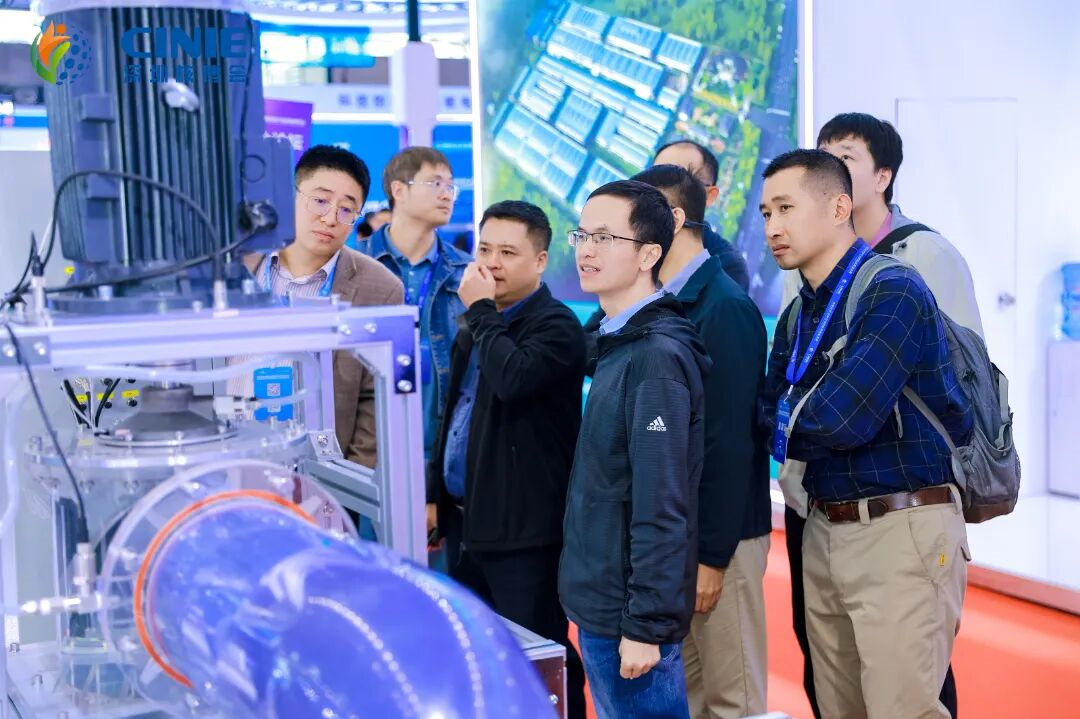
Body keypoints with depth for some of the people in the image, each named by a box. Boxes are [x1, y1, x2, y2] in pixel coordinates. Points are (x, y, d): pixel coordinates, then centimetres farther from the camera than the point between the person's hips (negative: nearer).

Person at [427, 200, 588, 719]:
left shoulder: (556, 326, -12)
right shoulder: (480, 327, 16)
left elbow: (513, 378, -31)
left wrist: (481, 311, -18)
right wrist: (435, 494, 18)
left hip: (523, 528, -9)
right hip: (466, 520, 9)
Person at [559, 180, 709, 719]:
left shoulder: (657, 355, -19)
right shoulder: (617, 344, 10)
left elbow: (662, 509, -22)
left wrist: (646, 625, -21)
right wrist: (599, 612, 15)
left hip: (625, 613, -9)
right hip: (598, 602, 9)